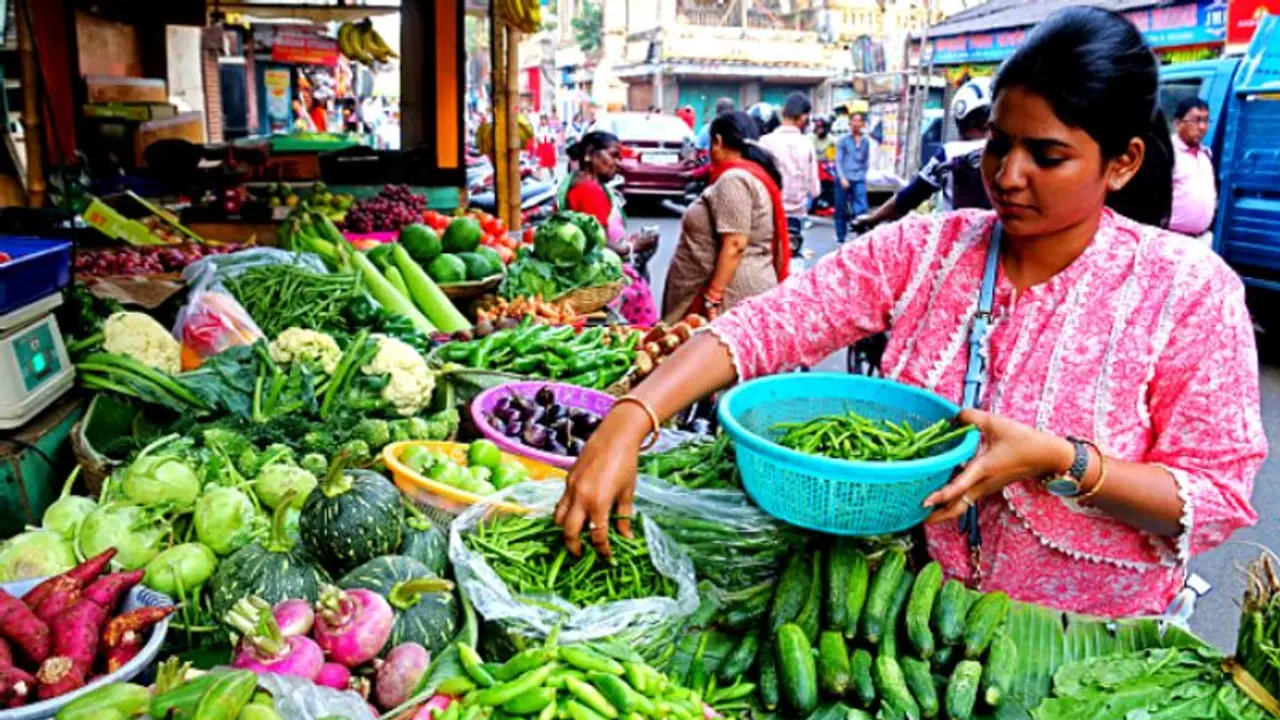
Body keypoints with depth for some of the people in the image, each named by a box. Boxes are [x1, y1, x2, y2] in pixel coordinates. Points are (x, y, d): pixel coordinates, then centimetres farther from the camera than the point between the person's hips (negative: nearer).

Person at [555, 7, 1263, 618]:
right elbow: (768, 322, -18)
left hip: (1085, 642, -1)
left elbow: (1216, 501, -11)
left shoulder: (1189, 289, -12)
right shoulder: (924, 248, -8)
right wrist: (628, 421, -31)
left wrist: (1060, 462, -28)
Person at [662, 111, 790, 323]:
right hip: (745, 289, 10)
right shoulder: (756, 174, 16)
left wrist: (712, 298, -21)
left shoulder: (733, 179, -14)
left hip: (735, 295, -10)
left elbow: (734, 245, -22)